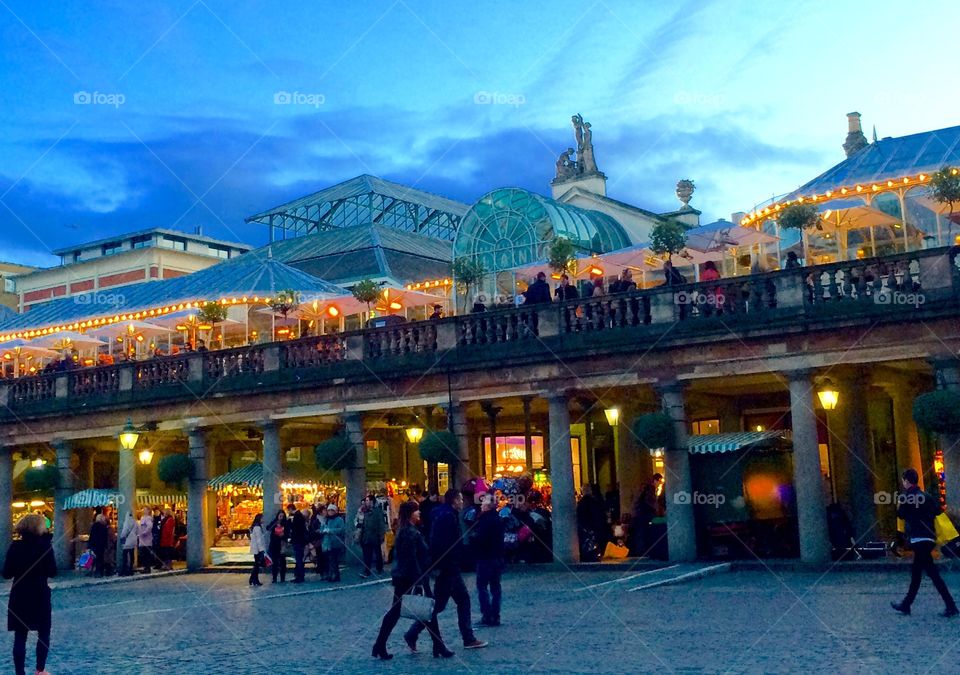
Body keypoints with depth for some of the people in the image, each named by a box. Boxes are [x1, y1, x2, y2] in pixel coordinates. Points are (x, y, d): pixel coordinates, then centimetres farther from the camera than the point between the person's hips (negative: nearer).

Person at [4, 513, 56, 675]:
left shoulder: (15, 547, -3)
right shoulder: (44, 546, -9)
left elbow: (6, 574, -2)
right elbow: (52, 572, -8)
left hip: (19, 596, 2)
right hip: (40, 596, -2)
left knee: (20, 636, 4)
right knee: (43, 634, 15)